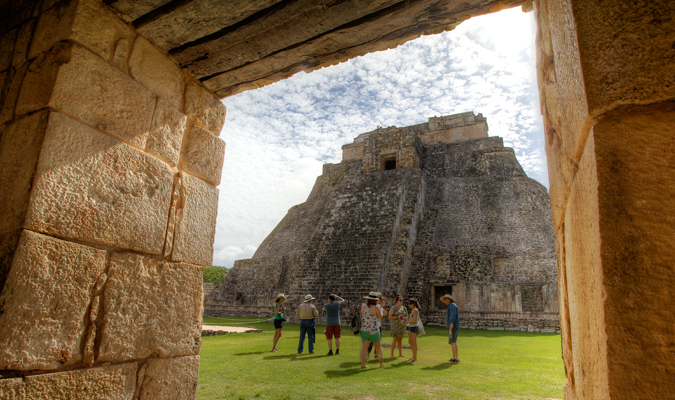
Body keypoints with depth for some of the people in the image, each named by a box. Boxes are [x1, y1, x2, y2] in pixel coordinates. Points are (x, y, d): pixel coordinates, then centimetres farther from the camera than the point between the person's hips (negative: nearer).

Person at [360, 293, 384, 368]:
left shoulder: (363, 306, -1)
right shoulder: (376, 308, -14)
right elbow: (380, 317, 0)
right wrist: (381, 310, 16)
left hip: (363, 330, 3)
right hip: (374, 330, -3)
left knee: (364, 347, 2)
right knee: (378, 346, 13)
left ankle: (363, 364, -5)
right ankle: (381, 363, 25)